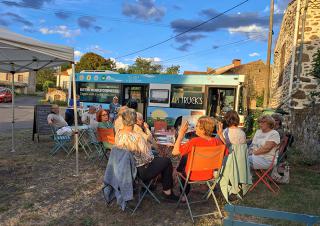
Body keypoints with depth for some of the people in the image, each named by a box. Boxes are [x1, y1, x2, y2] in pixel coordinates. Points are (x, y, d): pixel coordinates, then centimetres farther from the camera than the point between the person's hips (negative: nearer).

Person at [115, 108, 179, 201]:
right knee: (167, 161, 10)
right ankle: (167, 192, 21)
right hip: (140, 171, -7)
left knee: (157, 159, 28)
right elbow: (148, 158, -23)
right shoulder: (137, 137, -30)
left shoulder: (118, 134, -9)